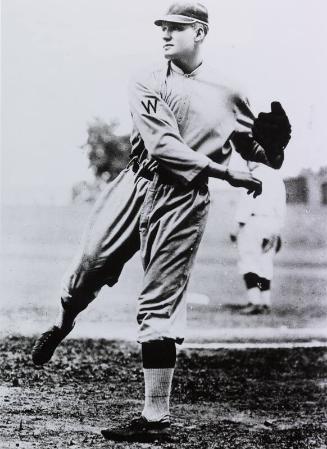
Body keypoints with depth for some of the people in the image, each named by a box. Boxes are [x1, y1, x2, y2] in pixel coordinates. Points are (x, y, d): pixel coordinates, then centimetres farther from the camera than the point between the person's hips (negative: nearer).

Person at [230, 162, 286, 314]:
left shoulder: (255, 176, -7)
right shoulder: (277, 177, 16)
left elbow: (246, 202, -13)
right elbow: (281, 206, 17)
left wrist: (238, 226, -12)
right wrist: (277, 230, 21)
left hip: (255, 221, -7)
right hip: (272, 225, 7)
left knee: (248, 262, -7)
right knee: (265, 264, 10)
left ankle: (254, 301, -17)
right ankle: (266, 303, 7)